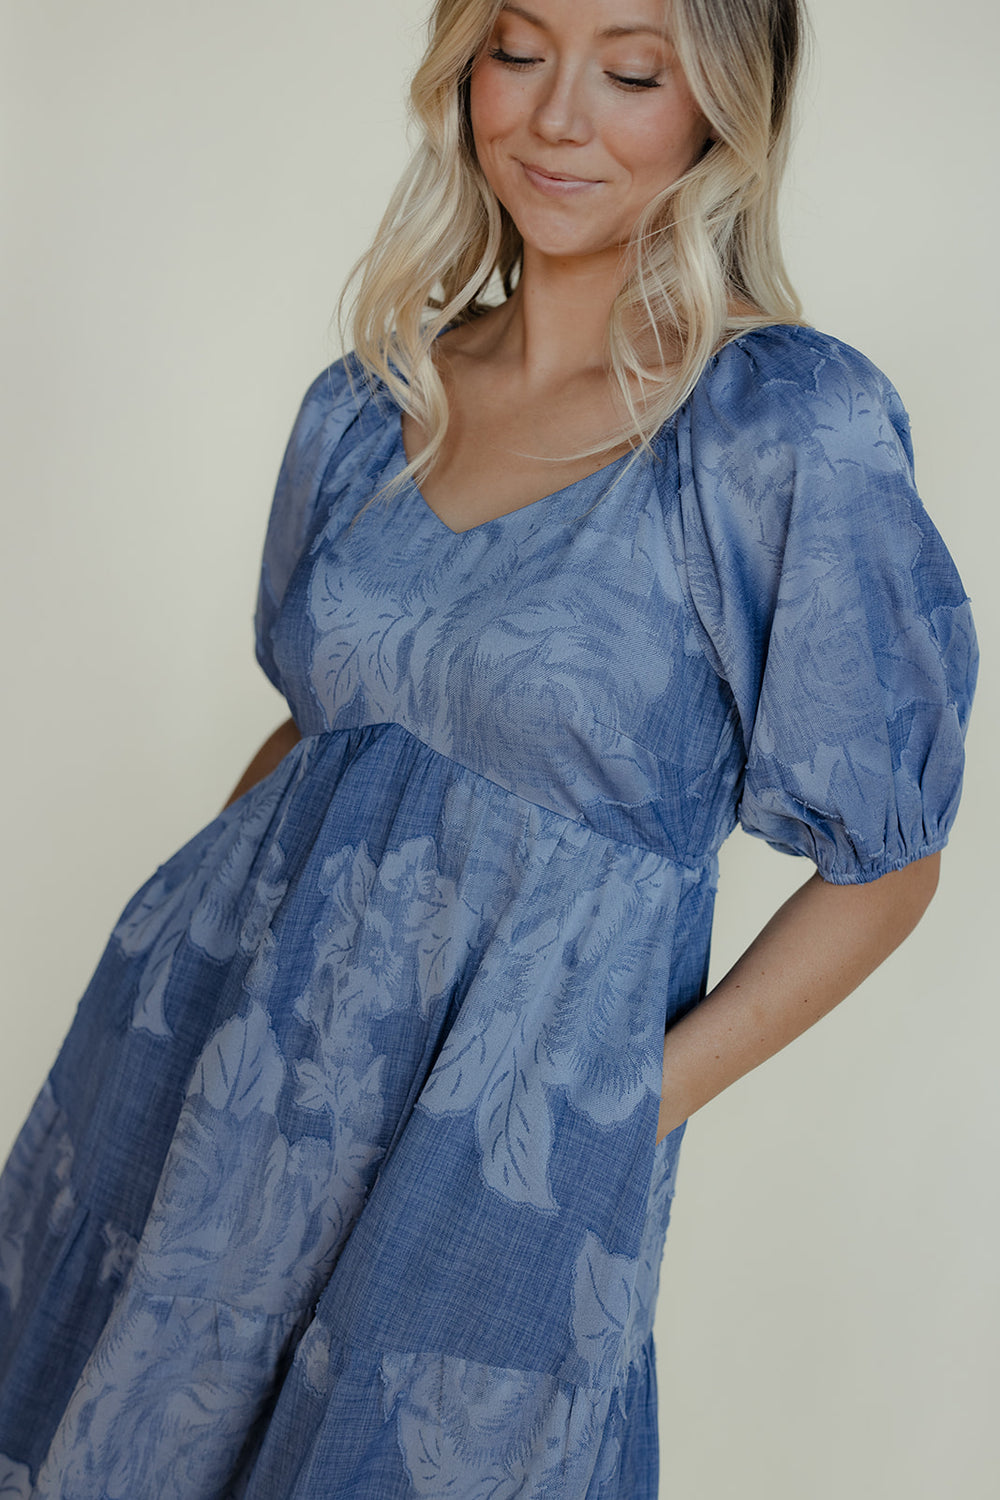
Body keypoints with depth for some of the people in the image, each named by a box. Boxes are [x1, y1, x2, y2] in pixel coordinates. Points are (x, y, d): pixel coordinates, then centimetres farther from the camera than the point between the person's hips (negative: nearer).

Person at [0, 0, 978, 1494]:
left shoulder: (794, 433, -13)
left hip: (500, 1152, -5)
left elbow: (885, 860, -7)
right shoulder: (368, 404, 3)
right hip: (211, 1061, 5)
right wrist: (209, 904, 2)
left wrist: (645, 1095, -12)